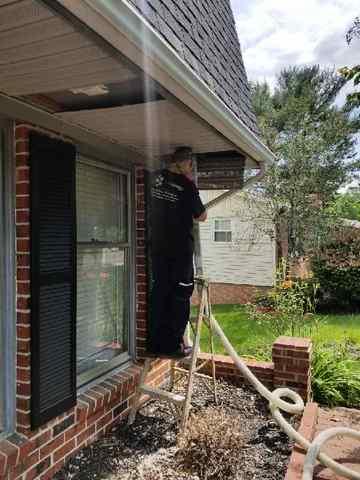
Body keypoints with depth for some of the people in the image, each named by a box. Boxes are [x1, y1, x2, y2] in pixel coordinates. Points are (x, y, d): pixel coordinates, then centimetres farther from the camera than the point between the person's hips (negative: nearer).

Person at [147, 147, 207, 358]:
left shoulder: (158, 177, 5)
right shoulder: (186, 185, -12)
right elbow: (201, 217, -1)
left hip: (158, 246, 6)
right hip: (180, 247, -6)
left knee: (160, 292, 11)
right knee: (180, 295, 3)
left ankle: (156, 344, 16)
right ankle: (174, 345, 7)